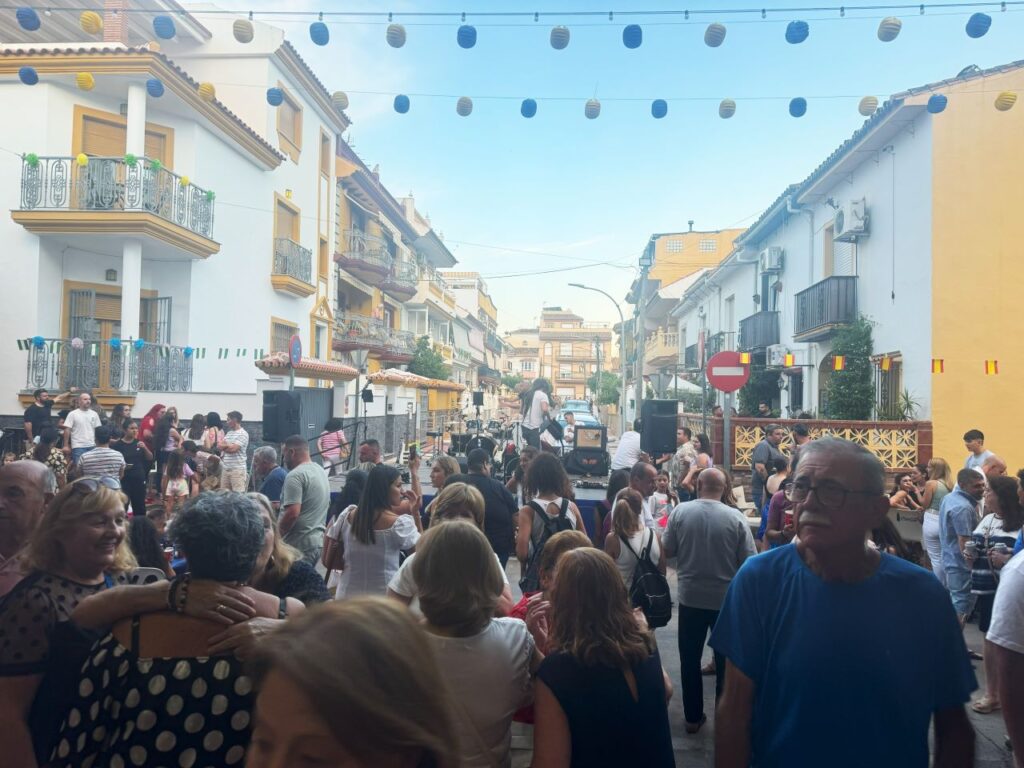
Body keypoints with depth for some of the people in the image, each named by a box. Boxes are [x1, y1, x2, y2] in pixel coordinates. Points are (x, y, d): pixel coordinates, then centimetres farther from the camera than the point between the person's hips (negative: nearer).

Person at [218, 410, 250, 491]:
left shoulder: (243, 434, -8)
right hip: (225, 469, 7)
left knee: (238, 494, -9)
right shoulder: (228, 433, 17)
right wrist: (228, 446, -8)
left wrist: (223, 446, 2)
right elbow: (219, 445, 10)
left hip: (237, 469, -7)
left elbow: (233, 448, -16)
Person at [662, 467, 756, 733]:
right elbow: (748, 561, -8)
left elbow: (668, 551, 0)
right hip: (727, 599, 0)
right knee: (726, 662, 15)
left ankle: (693, 717, 25)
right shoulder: (736, 517, -12)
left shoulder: (680, 512, -10)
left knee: (690, 661, 15)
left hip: (690, 598, 1)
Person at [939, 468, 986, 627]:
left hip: (950, 559, 10)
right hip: (961, 565, -10)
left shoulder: (950, 498, 8)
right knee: (962, 607, -3)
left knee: (953, 602, 22)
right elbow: (964, 543, -24)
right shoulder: (963, 507, -23)